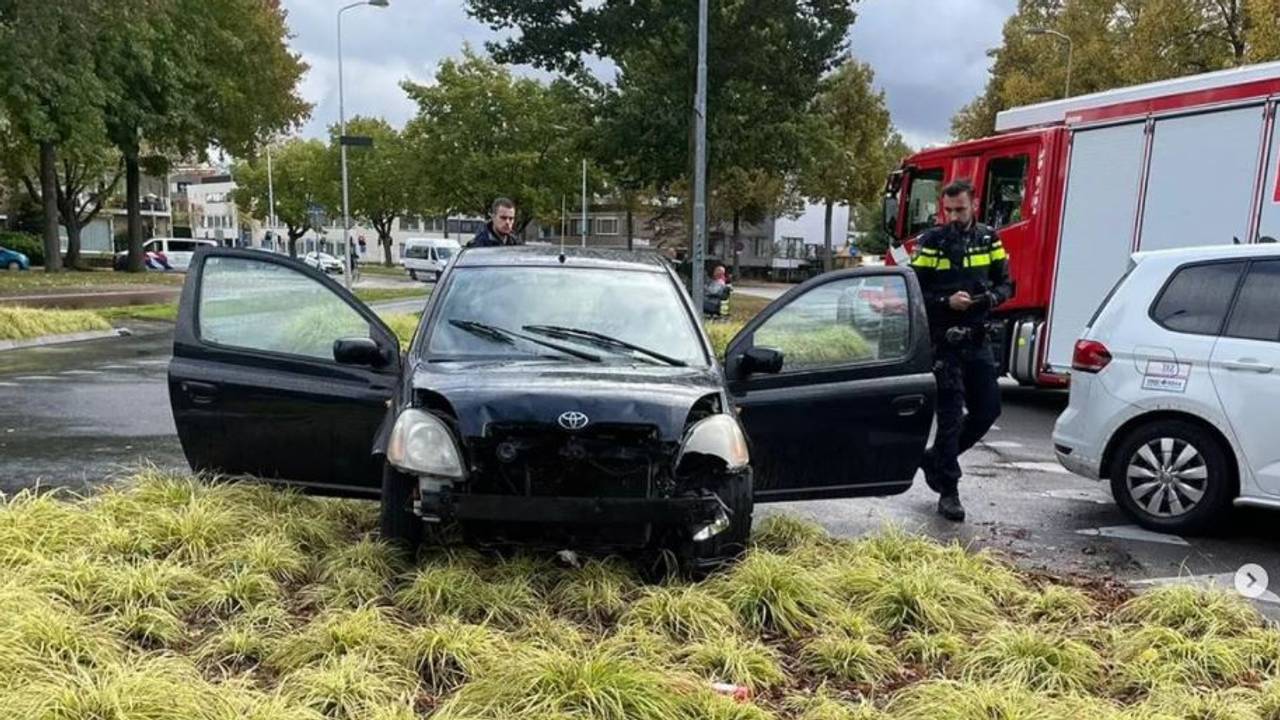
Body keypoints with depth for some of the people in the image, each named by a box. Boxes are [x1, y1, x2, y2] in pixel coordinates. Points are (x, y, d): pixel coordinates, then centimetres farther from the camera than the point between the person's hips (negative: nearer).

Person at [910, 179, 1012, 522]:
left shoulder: (988, 239, 7)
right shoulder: (931, 242, -5)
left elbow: (1005, 283, 11)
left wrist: (992, 297, -11)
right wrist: (947, 302, -22)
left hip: (977, 340, 5)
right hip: (944, 342, -5)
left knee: (987, 409, 8)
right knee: (950, 416, -2)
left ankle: (935, 458, 28)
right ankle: (948, 492, 8)